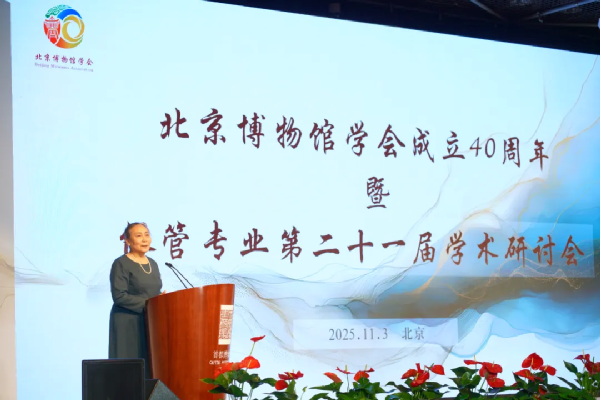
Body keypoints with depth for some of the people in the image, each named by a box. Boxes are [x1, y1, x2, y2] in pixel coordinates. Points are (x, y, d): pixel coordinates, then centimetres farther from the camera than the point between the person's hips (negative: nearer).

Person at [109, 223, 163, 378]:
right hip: (128, 324, -7)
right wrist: (147, 304, -18)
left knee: (151, 368, 3)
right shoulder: (121, 264, -8)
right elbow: (119, 296, -16)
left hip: (151, 323, 7)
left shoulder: (153, 264, 14)